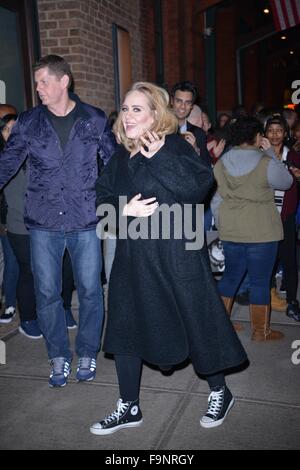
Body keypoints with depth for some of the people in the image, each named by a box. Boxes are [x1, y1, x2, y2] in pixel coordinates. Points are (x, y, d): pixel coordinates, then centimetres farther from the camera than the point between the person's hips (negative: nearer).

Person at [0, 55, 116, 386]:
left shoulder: (95, 120, 2)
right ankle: (59, 357, 26)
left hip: (85, 221, -1)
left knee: (89, 290, 6)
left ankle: (87, 353, 27)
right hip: (43, 222, 1)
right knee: (47, 293, 6)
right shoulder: (28, 122, 4)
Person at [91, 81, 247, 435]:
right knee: (125, 325, 10)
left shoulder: (174, 146, -8)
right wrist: (124, 209, -12)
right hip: (133, 255, 6)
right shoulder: (121, 157, 9)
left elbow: (200, 184, -22)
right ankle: (129, 407, 28)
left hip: (176, 253, -6)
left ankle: (219, 393, 33)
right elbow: (103, 197, 7)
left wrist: (160, 157, -26)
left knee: (196, 320, 6)